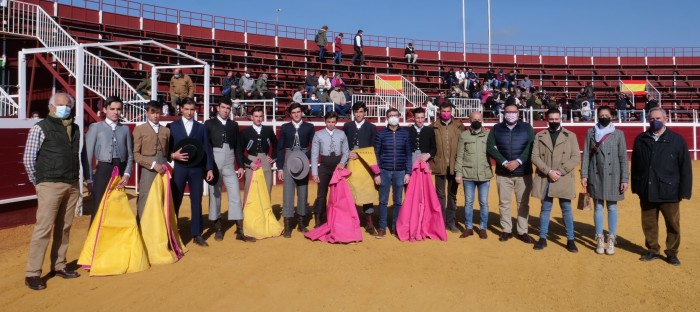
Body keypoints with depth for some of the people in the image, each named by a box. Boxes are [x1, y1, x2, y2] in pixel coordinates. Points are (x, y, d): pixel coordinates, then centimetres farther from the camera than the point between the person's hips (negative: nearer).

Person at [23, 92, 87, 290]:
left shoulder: (75, 129, 12)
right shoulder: (40, 128, -2)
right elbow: (28, 159, -1)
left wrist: (80, 179, 9)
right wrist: (38, 182, 4)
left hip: (72, 185, 5)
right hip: (50, 185, -5)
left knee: (64, 228, 11)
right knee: (43, 228, -6)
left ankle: (59, 266, 22)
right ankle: (32, 274, 0)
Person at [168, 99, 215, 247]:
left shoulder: (201, 127, 10)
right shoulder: (172, 126, 6)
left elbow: (207, 149, 6)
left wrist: (210, 168, -1)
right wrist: (173, 155, -17)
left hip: (196, 169, 1)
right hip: (179, 168, -1)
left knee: (197, 202, 4)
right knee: (175, 201, 4)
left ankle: (197, 234, 12)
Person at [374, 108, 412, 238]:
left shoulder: (405, 133, 3)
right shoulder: (381, 134, 2)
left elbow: (408, 154, 4)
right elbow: (376, 154, 3)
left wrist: (408, 172, -2)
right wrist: (376, 173, -2)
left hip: (400, 172, 1)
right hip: (384, 171, 0)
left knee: (398, 201, 6)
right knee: (383, 201, 3)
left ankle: (395, 227, 16)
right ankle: (382, 228, 10)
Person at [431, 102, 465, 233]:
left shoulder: (459, 126, 3)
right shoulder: (434, 127, 0)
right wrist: (433, 160, -10)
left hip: (454, 165, 1)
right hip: (440, 165, -1)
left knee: (452, 195, 10)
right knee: (440, 195, 7)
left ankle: (451, 222, 19)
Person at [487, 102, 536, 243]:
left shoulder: (527, 127, 5)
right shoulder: (496, 129, 6)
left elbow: (531, 146, -5)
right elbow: (490, 147, -3)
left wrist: (518, 161, -17)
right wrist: (504, 162, -14)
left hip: (523, 172, 0)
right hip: (503, 173, 1)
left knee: (523, 203, 4)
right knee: (504, 203, 5)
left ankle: (522, 232, 13)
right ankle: (507, 230, 16)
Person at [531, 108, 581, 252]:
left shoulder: (570, 136, 4)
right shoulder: (539, 136, 6)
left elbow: (576, 157, -2)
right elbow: (535, 157, -1)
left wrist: (560, 171, -13)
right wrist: (548, 171, -13)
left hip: (564, 180, -1)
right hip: (545, 179, 1)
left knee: (567, 209, 6)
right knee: (545, 208, 9)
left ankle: (570, 240, 15)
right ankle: (543, 238, 18)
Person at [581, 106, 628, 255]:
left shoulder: (619, 134, 1)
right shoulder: (591, 132, 4)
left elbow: (623, 157, 0)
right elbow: (586, 154, 3)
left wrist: (625, 179, -5)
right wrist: (584, 175, -3)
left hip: (613, 176, -1)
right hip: (596, 176, 1)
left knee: (612, 208, 5)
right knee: (598, 207, 6)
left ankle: (611, 240, 13)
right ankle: (600, 239, 14)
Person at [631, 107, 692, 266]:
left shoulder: (677, 140, -3)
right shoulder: (640, 140, 4)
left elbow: (685, 167, -3)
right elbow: (635, 165, 8)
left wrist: (684, 191, -6)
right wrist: (636, 187, 7)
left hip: (669, 191, -2)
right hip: (646, 191, 2)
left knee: (673, 224, 8)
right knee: (649, 223, 11)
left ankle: (672, 253, 23)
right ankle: (652, 250, 26)